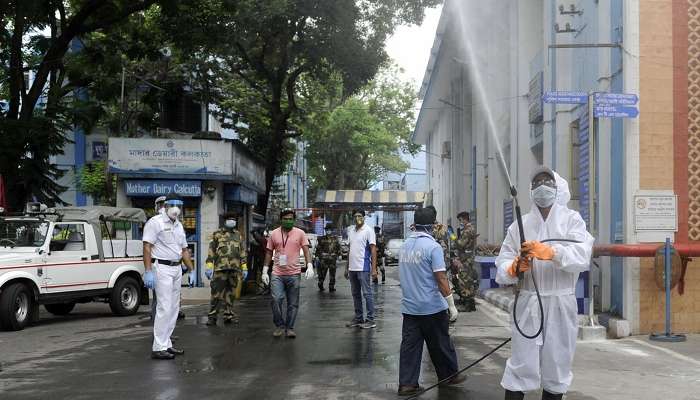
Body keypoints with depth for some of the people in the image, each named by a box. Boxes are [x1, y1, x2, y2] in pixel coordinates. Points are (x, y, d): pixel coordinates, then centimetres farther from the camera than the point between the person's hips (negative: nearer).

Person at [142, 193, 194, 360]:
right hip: (162, 268, -9)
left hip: (177, 268, 9)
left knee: (174, 308, 10)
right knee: (165, 307, -13)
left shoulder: (179, 225, 16)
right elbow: (147, 247, -14)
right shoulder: (155, 222, -8)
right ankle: (158, 348, -10)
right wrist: (148, 271, -22)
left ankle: (166, 344, 18)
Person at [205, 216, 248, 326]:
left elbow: (243, 253, 18)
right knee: (217, 293, -6)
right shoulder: (217, 234, 6)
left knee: (231, 292, 8)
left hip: (235, 269, 4)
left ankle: (229, 315, 16)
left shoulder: (238, 236, 18)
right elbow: (211, 251, 2)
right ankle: (212, 316, -1)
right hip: (220, 268, -4)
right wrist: (209, 266, -6)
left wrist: (244, 268, 12)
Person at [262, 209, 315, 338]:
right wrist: (264, 271, 7)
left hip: (294, 274, 0)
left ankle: (289, 328, 16)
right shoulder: (273, 234, 6)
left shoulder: (300, 233, 3)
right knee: (276, 299, -12)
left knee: (293, 303, 4)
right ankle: (279, 325, 5)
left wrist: (309, 266, -14)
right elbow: (269, 253, 11)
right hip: (277, 274, 0)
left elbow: (306, 251, 1)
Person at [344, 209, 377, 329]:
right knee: (355, 294, 12)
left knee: (367, 293, -4)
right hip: (352, 268, 7)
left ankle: (370, 319, 1)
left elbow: (373, 249, -10)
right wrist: (347, 267, 17)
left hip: (363, 268, -7)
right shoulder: (351, 230, 14)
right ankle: (358, 318, 20)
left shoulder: (368, 230, -7)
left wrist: (374, 268, -17)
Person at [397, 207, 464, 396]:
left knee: (410, 345, 5)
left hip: (409, 306, 5)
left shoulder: (405, 245, 6)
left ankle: (407, 383, 4)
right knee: (440, 344, 10)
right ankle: (449, 375, 24)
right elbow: (441, 278, -17)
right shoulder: (433, 246, -14)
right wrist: (451, 304, -11)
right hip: (432, 307, -5)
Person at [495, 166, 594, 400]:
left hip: (561, 303, 0)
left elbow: (583, 256, -15)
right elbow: (502, 262, 3)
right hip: (528, 303, 1)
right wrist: (514, 267, -19)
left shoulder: (572, 219, 1)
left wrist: (550, 252, -30)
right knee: (520, 365, 0)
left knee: (557, 364, 10)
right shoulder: (520, 224, 7)